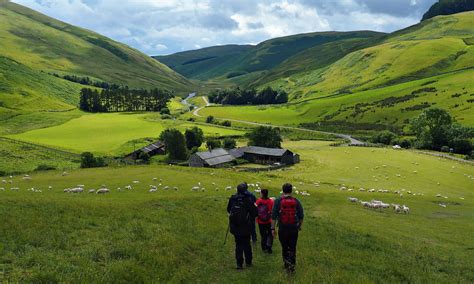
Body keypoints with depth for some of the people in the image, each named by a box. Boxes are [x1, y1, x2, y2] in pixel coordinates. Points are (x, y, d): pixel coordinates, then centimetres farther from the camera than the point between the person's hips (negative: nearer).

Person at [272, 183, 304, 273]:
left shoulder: (278, 201, -7)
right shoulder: (296, 201, -3)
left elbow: (273, 216, -7)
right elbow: (301, 216, 3)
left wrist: (273, 228, 0)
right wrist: (299, 227, 17)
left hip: (282, 229, 0)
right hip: (294, 229, 1)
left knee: (284, 248, 16)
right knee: (292, 248, 9)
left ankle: (286, 264, 26)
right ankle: (292, 266, 6)